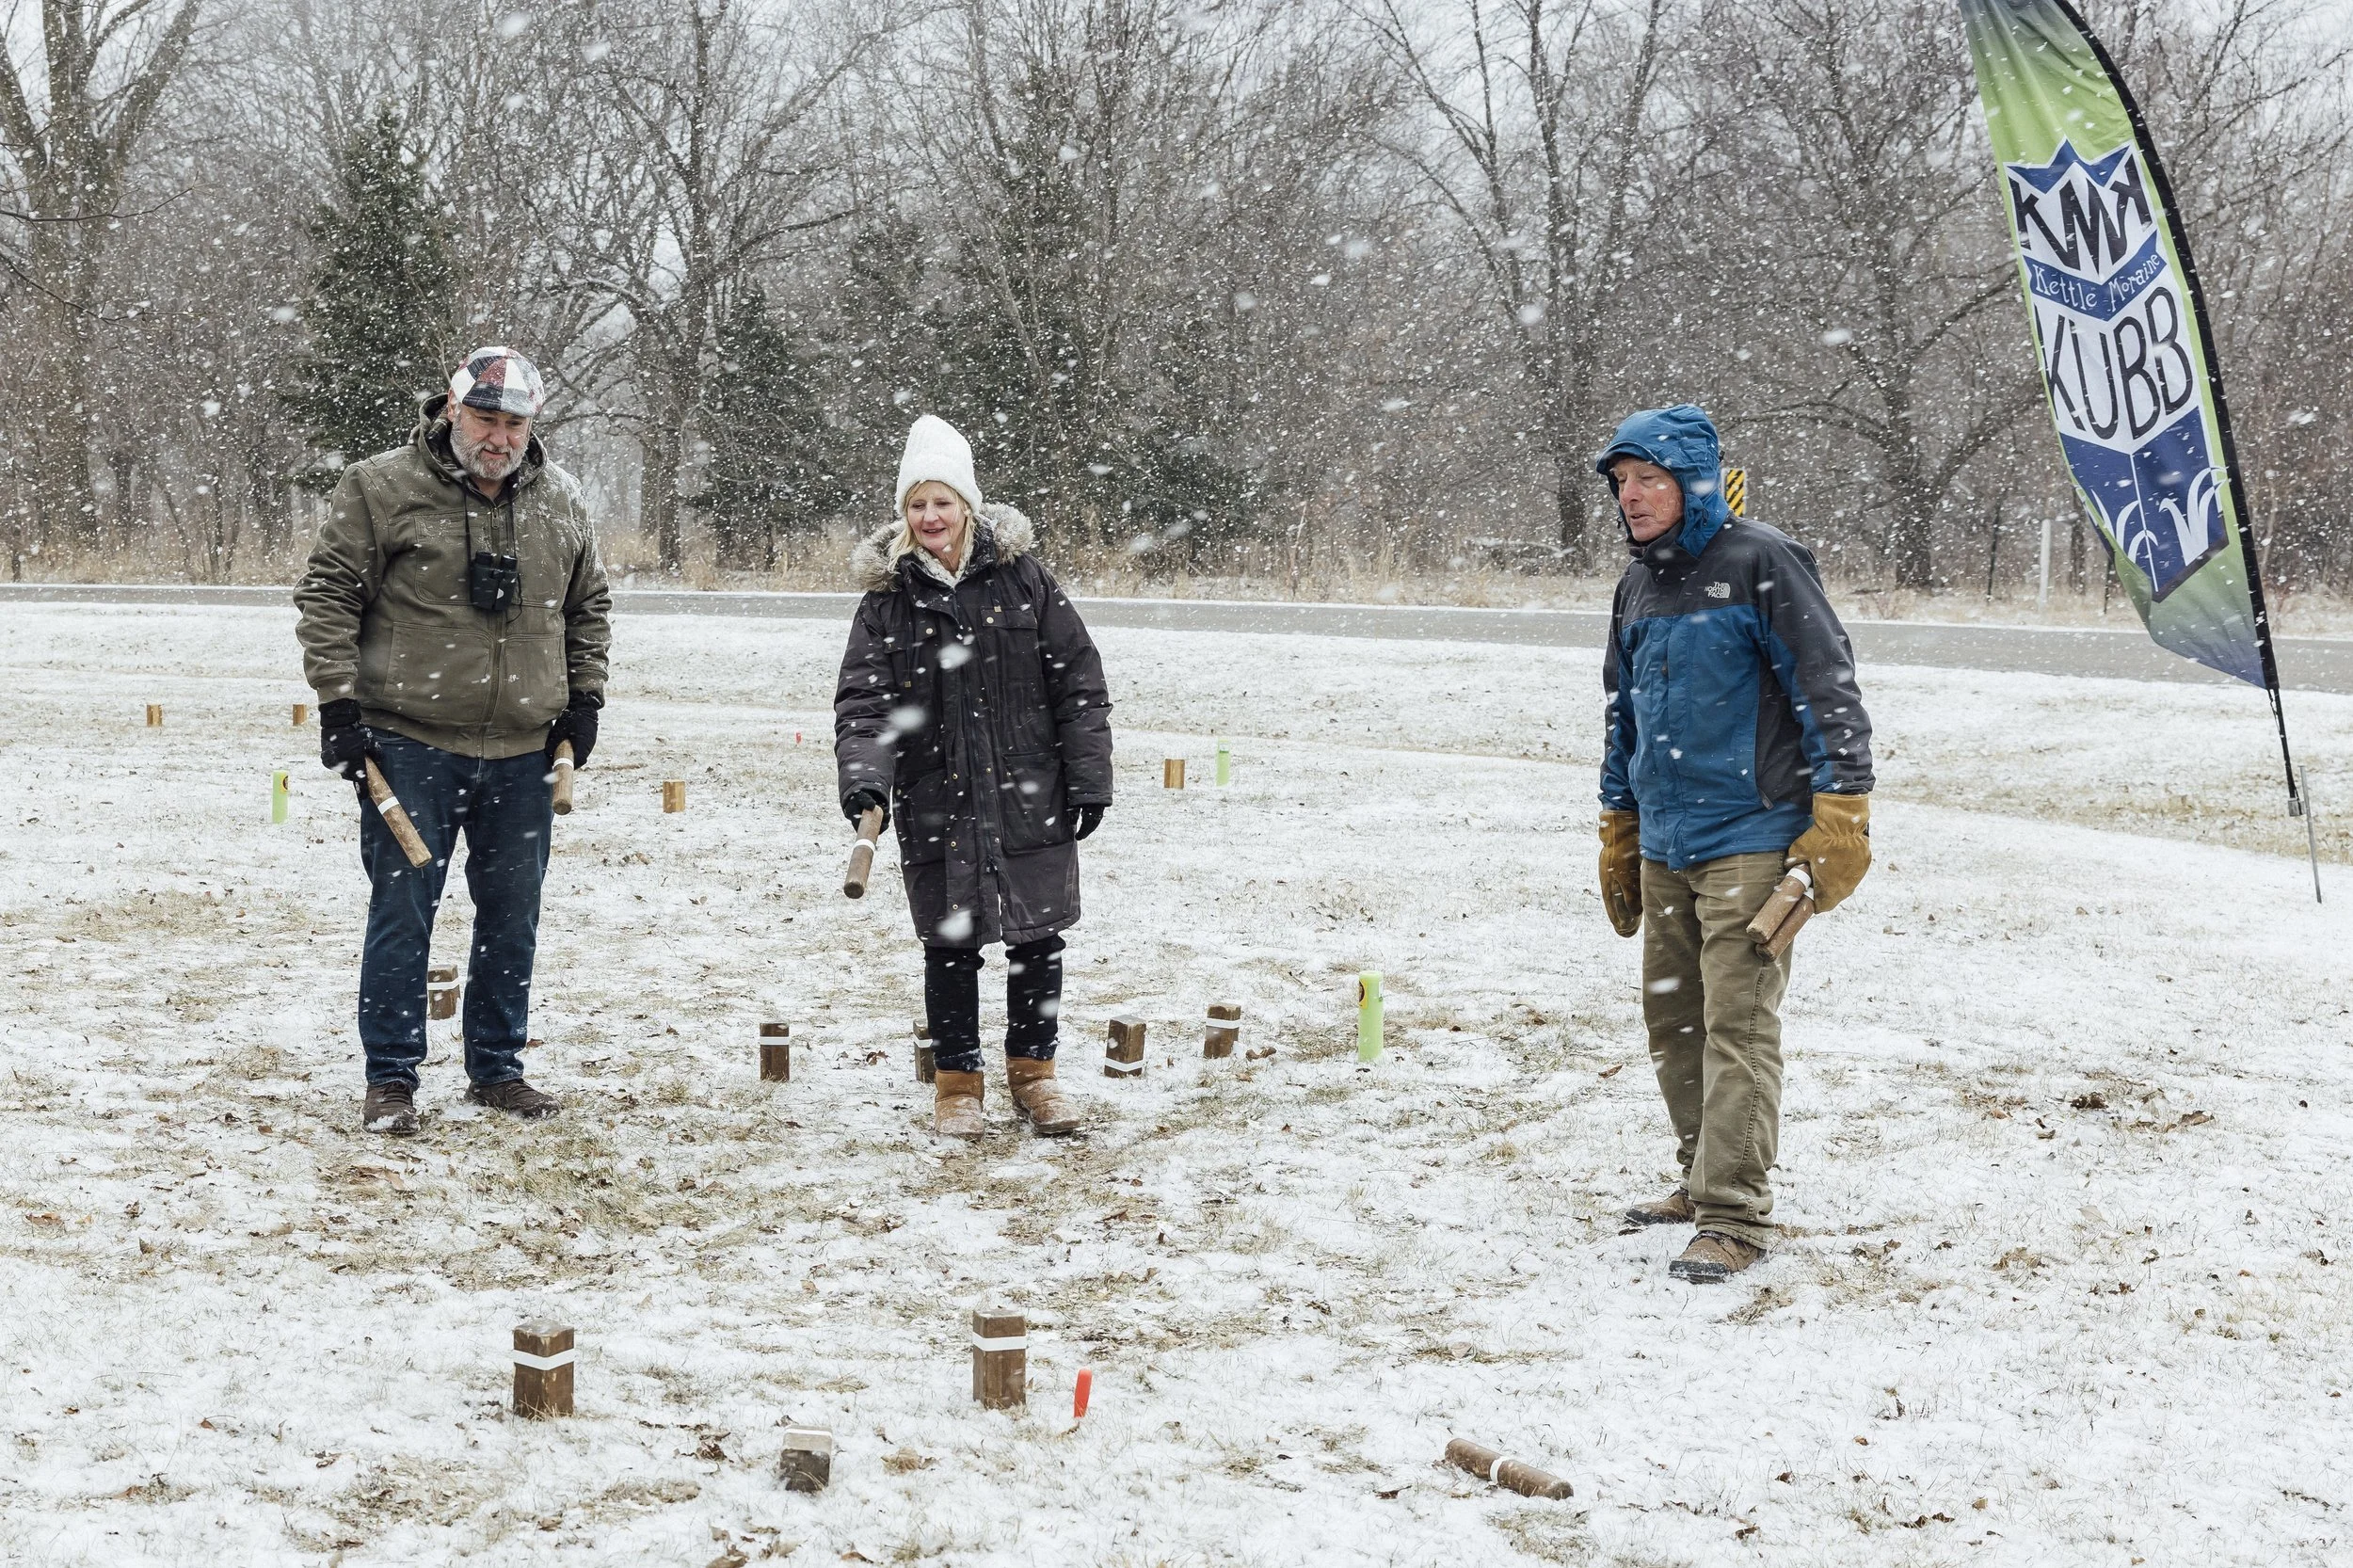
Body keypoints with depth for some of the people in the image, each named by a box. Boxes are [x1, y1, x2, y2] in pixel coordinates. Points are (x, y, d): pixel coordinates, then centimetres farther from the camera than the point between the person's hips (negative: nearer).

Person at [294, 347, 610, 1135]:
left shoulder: (560, 502, 8)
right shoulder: (381, 488, -6)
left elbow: (589, 604, 22)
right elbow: (328, 596, -4)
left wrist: (584, 697, 13)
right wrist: (338, 702, -10)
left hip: (523, 750, 4)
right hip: (409, 743, -4)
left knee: (513, 915, 10)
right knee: (402, 910, -1)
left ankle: (497, 1069, 24)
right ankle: (391, 1079, 9)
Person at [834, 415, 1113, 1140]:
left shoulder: (1023, 579, -2)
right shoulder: (886, 600, 0)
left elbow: (1079, 681, 1)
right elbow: (863, 701, -5)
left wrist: (1090, 777, -3)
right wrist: (863, 777, -23)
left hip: (1030, 796, 0)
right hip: (935, 804, 0)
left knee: (1038, 938, 8)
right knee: (950, 946, 7)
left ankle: (1032, 1070, 25)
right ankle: (957, 1082, 21)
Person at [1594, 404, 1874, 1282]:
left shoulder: (1760, 564, -9)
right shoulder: (1638, 587, 14)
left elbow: (1828, 686, -12)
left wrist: (1841, 812, -16)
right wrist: (1617, 833, 26)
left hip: (1749, 839, -8)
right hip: (1664, 846, 8)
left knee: (1737, 1023, -9)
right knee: (1671, 1016, 13)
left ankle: (1735, 1216, -7)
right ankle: (1705, 1177, 27)